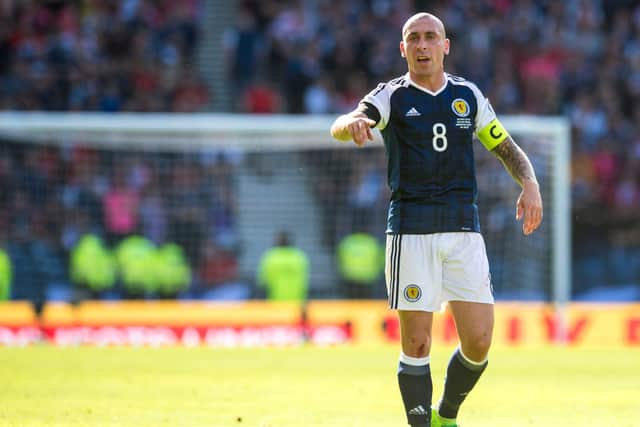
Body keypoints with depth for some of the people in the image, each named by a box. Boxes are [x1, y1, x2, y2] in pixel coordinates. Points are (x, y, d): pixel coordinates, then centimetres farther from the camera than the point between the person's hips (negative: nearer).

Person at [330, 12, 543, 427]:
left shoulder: (468, 95, 10)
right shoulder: (391, 97, 0)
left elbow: (507, 148, 18)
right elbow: (341, 125, -18)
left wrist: (530, 184, -2)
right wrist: (353, 124, -44)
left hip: (464, 229, 3)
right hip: (410, 232, -3)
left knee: (478, 342, -2)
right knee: (416, 343, -7)